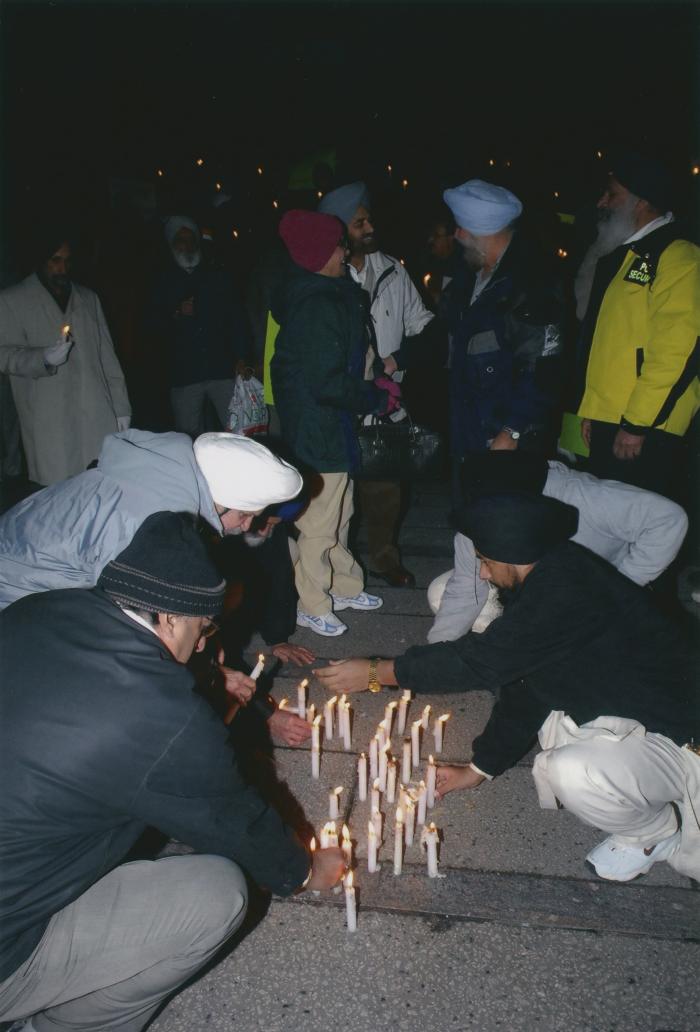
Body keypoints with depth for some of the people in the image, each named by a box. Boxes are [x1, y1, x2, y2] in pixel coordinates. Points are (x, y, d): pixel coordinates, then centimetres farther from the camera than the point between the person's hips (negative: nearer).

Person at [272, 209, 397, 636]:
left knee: (338, 514, 22)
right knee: (318, 523, 2)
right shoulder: (320, 305, -22)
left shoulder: (307, 297, 10)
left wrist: (371, 386, 7)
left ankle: (344, 587, 37)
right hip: (319, 432, -11)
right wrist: (377, 398, -12)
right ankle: (313, 606, 16)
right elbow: (327, 382, -25)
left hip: (331, 428, 11)